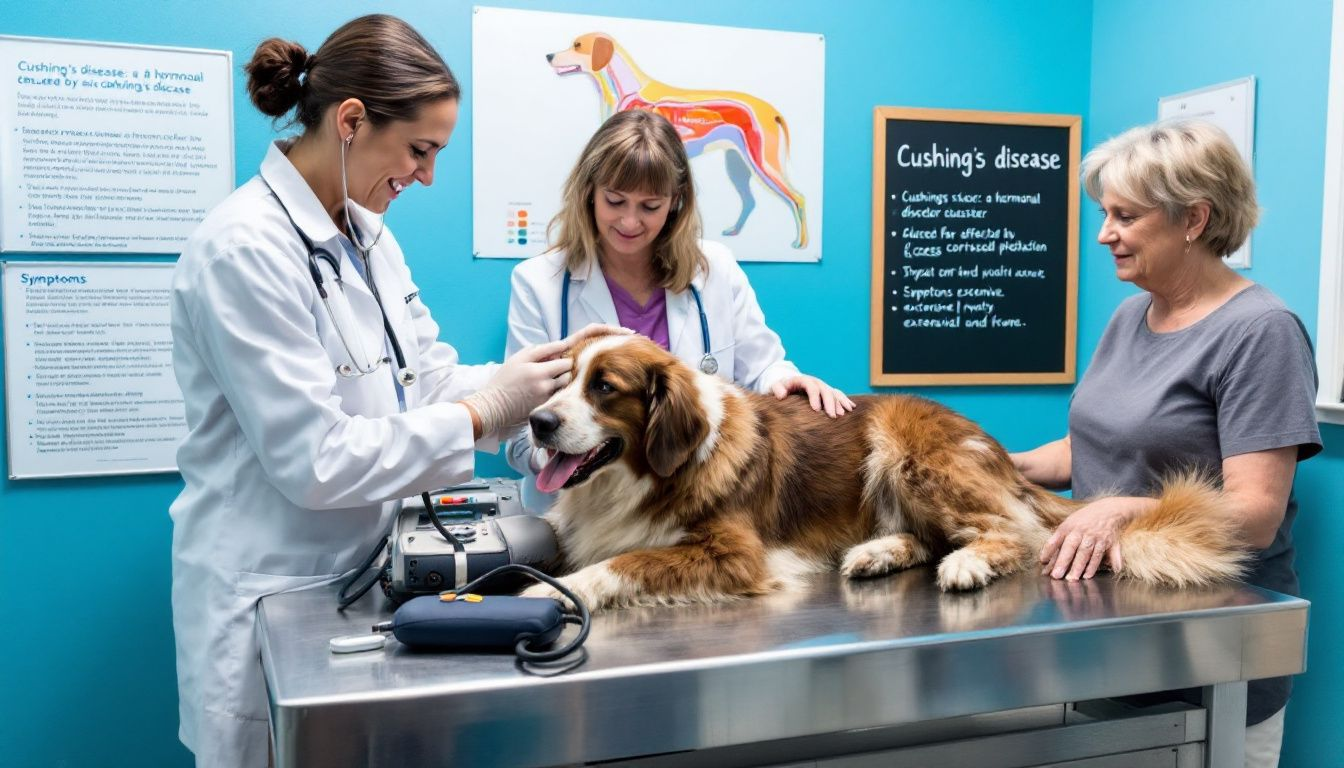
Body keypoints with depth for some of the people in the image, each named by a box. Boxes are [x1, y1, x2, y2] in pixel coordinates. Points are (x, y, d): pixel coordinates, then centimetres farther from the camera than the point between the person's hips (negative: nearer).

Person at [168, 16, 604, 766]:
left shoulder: (366, 232, 5)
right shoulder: (245, 249, -21)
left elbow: (428, 379, 6)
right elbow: (314, 461, -25)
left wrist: (544, 376, -10)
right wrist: (485, 412, -22)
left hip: (362, 567, 8)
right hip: (274, 590, -8)